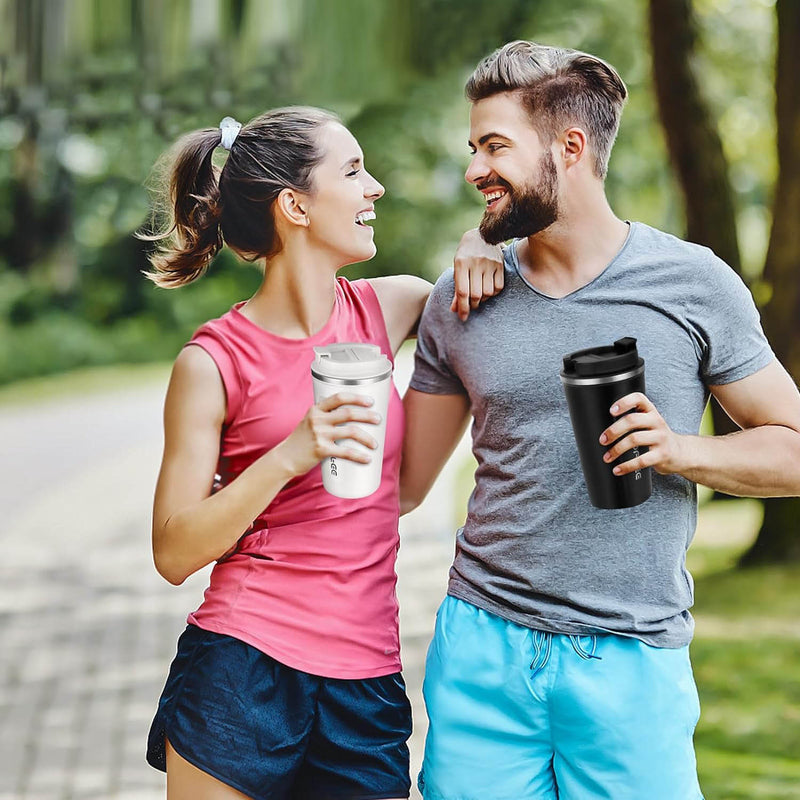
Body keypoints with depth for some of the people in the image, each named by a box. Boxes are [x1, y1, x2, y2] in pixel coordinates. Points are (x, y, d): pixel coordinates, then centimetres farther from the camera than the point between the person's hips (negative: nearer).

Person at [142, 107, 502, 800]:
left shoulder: (386, 308, 7)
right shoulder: (214, 363, -6)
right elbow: (174, 553, -8)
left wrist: (480, 245, 5)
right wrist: (291, 457, -19)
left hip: (365, 688, 4)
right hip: (243, 672, -4)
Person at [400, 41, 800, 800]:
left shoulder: (695, 285, -2)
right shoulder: (458, 303, 6)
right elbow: (403, 483, 11)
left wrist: (679, 450, -14)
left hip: (631, 662, -2)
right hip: (481, 646, 2)